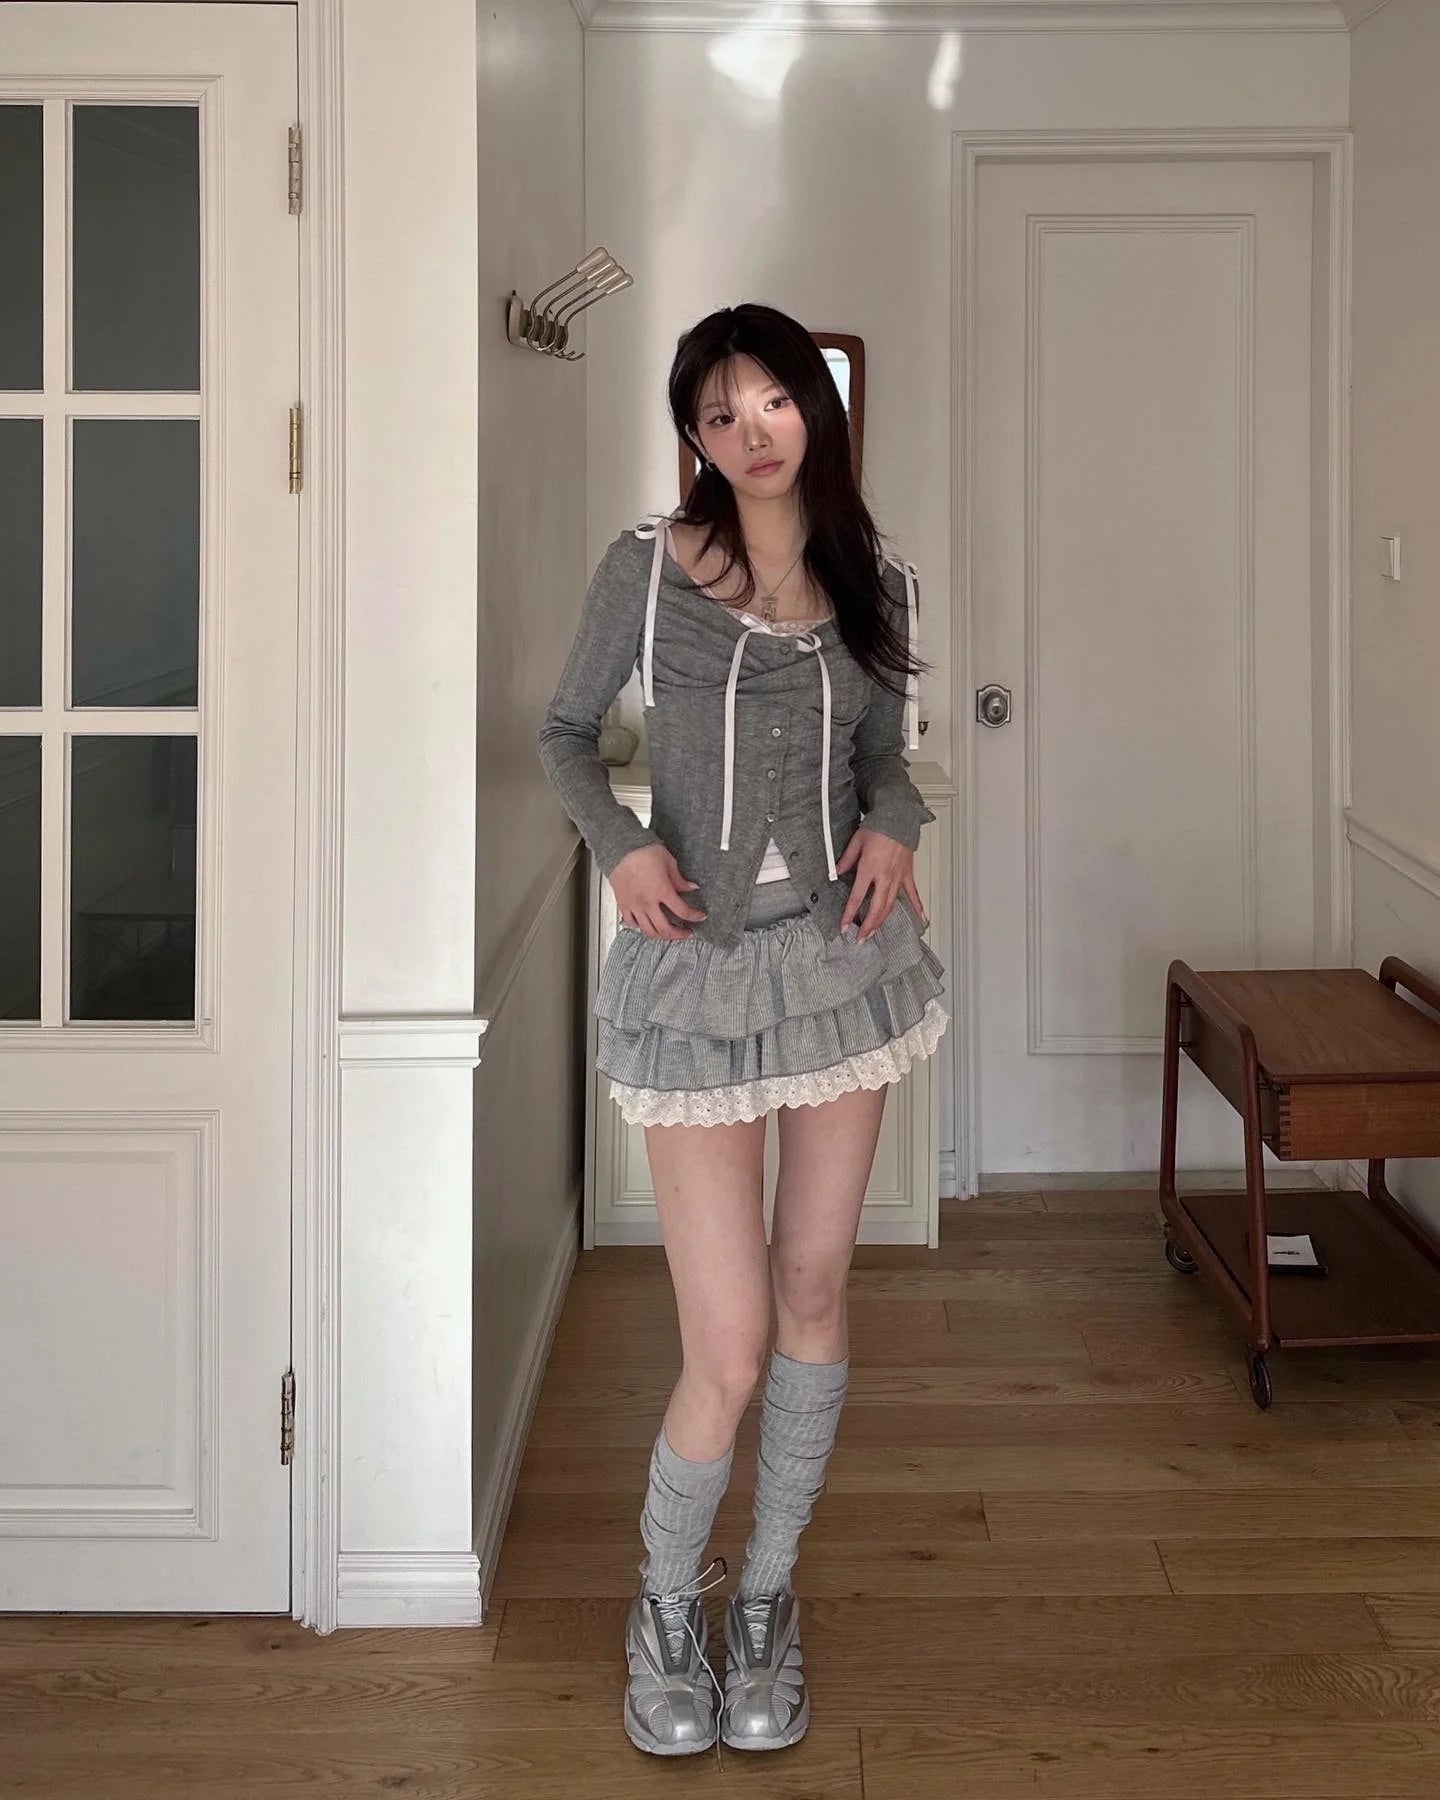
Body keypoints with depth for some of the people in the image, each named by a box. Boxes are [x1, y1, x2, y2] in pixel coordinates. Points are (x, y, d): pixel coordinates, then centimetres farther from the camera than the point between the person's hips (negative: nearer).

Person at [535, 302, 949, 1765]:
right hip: (697, 968, -4)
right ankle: (667, 1603, 23)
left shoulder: (871, 584, 5)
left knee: (811, 1297, 10)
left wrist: (891, 824, -5)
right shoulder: (646, 566, -5)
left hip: (842, 951, 4)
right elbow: (566, 731, 5)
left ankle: (767, 1600, 30)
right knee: (729, 1350, -5)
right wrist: (622, 843, -14)